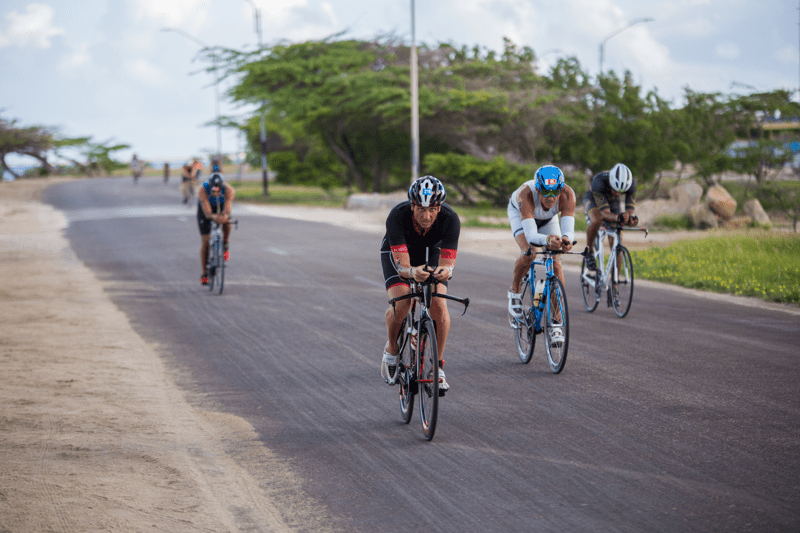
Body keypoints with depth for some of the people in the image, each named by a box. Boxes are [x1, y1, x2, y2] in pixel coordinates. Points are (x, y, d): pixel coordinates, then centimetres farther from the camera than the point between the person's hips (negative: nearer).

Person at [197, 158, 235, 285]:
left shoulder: (229, 190, -35)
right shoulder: (202, 191, -38)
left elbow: (227, 208, -48)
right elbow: (206, 211, -49)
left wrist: (225, 216, -71)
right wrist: (213, 217, -71)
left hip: (221, 208, 1)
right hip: (206, 209, -1)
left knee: (226, 222, -35)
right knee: (205, 242, -7)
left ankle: (225, 245, -8)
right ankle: (204, 272, 6)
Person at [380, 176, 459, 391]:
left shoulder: (450, 219, -34)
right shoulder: (397, 216, -38)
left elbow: (447, 261, -34)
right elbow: (402, 265, -41)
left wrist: (446, 270, -58)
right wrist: (412, 272, -64)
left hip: (431, 254, 1)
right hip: (396, 253, -1)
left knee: (439, 305, -21)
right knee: (400, 304, -25)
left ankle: (437, 365, -3)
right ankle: (392, 350, 5)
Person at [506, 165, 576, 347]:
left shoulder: (567, 194, -39)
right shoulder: (527, 194, -44)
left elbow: (568, 228, -47)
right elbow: (531, 235, -52)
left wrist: (567, 239, -70)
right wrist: (547, 240, -73)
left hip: (548, 218, 2)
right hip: (519, 212, -2)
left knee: (556, 264, -13)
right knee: (528, 253, -29)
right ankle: (515, 292, 2)